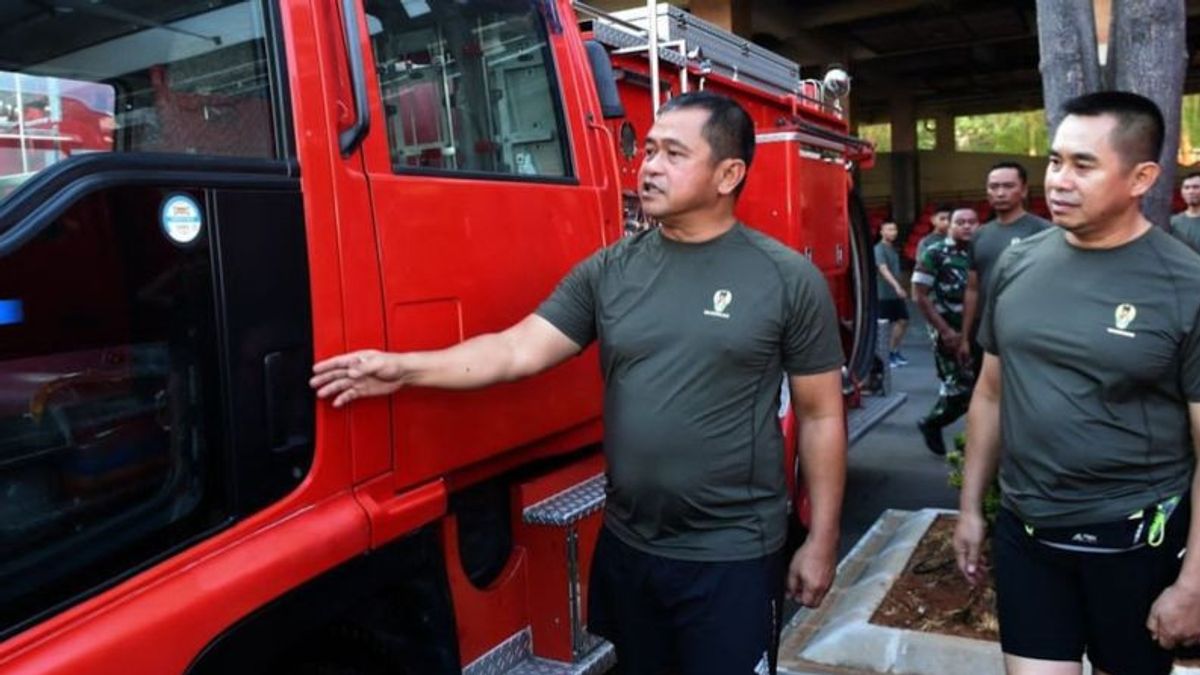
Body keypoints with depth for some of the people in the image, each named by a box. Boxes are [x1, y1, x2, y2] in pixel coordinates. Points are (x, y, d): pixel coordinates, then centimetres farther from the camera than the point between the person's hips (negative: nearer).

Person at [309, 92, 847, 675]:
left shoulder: (790, 279, -8)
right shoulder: (607, 270, 0)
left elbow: (821, 416, -4)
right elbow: (518, 350, -5)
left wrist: (821, 541, -3)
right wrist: (406, 369, -16)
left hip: (732, 557, -3)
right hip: (626, 546, 4)